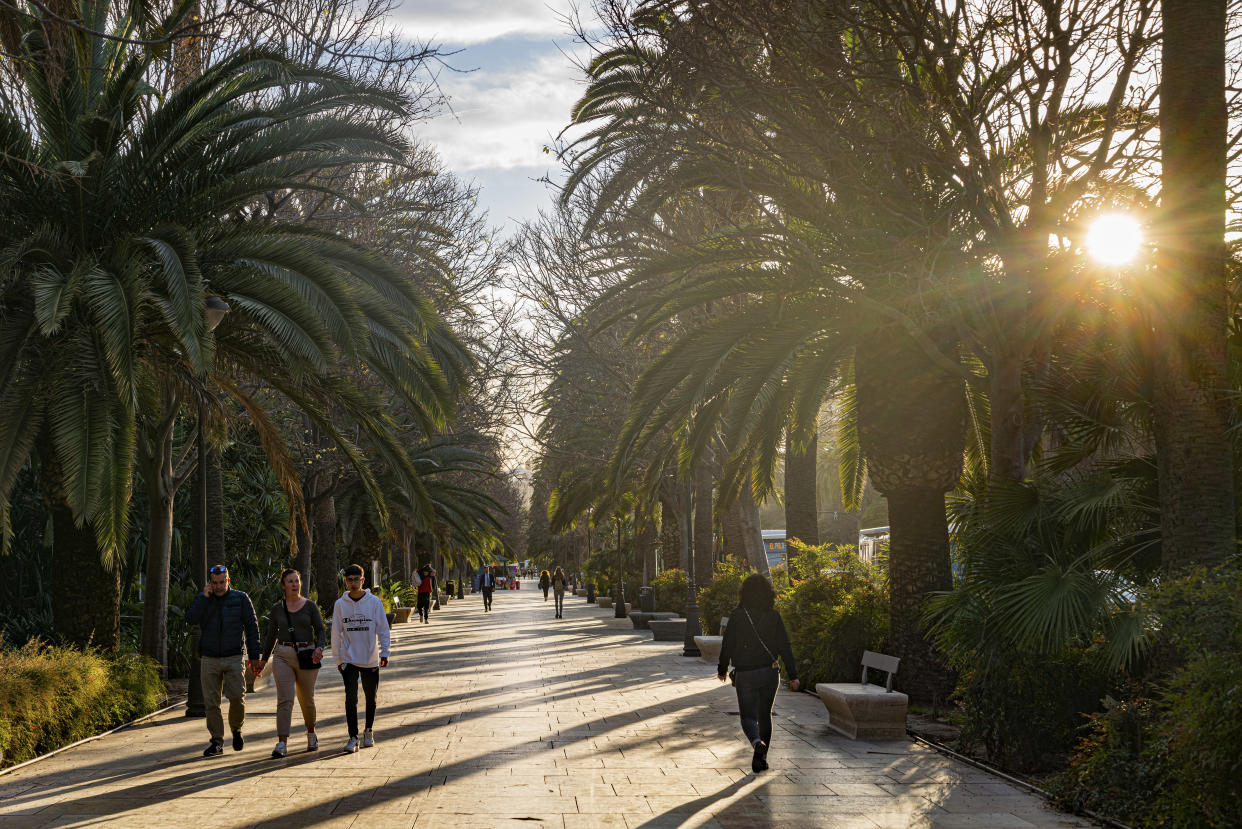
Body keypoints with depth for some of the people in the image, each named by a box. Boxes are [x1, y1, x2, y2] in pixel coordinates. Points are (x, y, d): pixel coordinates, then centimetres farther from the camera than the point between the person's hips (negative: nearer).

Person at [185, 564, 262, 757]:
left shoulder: (241, 599, 4)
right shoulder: (202, 599, 8)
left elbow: (252, 627, 5)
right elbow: (191, 619, -9)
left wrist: (254, 656, 1)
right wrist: (205, 597, -14)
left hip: (233, 658, -2)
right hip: (209, 659, 2)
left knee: (237, 696, -13)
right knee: (211, 702, 0)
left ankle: (236, 729, 13)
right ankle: (217, 741, 9)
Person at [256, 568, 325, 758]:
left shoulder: (310, 606, 3)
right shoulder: (277, 609, 7)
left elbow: (320, 630, 0)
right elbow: (271, 635, 15)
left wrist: (319, 648, -19)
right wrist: (263, 660, 16)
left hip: (306, 656, 0)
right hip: (283, 656, 0)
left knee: (307, 700, 11)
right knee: (285, 699, -12)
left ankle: (311, 734, 35)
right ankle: (282, 743, -17)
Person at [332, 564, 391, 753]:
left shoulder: (374, 602, -3)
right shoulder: (340, 604, 0)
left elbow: (383, 629, 1)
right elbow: (336, 633, 5)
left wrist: (384, 653, -6)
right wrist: (338, 658, 4)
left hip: (371, 660, 0)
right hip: (349, 660, 0)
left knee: (371, 698, 12)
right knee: (351, 698, -9)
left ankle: (368, 731, 30)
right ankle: (353, 738, -7)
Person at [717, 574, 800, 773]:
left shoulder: (737, 616, -8)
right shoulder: (774, 616, -3)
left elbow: (727, 645, -4)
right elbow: (785, 647, -4)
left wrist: (722, 669, 12)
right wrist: (793, 676, 0)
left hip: (745, 675, -2)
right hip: (769, 673, 2)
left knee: (748, 716, 5)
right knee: (765, 715, 17)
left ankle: (757, 742, -25)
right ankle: (761, 757, 18)